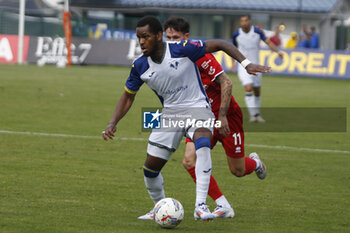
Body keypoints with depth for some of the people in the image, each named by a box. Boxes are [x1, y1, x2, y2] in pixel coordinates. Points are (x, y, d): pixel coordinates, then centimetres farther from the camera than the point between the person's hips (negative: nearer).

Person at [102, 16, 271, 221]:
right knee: (150, 169, 3)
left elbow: (219, 45, -11)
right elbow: (128, 97, 10)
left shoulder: (182, 50, -19)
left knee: (203, 143, -36)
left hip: (197, 108, -5)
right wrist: (113, 123, -3)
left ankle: (201, 205, -38)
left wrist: (246, 64, -19)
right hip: (169, 114, 5)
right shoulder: (140, 66, -5)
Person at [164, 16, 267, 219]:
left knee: (237, 171, 2)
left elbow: (226, 83, -21)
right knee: (190, 161, -17)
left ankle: (255, 163, 41)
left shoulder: (199, 55, -21)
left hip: (227, 117, -5)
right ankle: (224, 207, -7)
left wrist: (222, 116, -23)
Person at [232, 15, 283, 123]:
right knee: (248, 89, -20)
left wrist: (277, 51, -17)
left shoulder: (258, 32, -8)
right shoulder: (236, 34, -7)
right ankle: (252, 115, -17)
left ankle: (257, 114, 29)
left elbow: (268, 42, -2)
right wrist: (233, 61, 1)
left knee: (257, 92, 10)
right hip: (243, 65, -2)